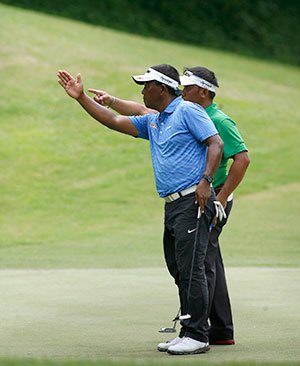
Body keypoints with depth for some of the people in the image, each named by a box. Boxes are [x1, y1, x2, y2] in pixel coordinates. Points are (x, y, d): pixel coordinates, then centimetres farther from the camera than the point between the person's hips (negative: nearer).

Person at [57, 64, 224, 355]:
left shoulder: (188, 111, -5)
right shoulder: (152, 122, 21)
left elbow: (216, 143, -12)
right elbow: (113, 121, 23)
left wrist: (205, 180, -22)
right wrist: (81, 98, 19)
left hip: (193, 202, -9)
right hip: (172, 205, 9)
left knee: (190, 268, -12)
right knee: (178, 269, 8)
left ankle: (197, 336, -12)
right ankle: (189, 331, 13)